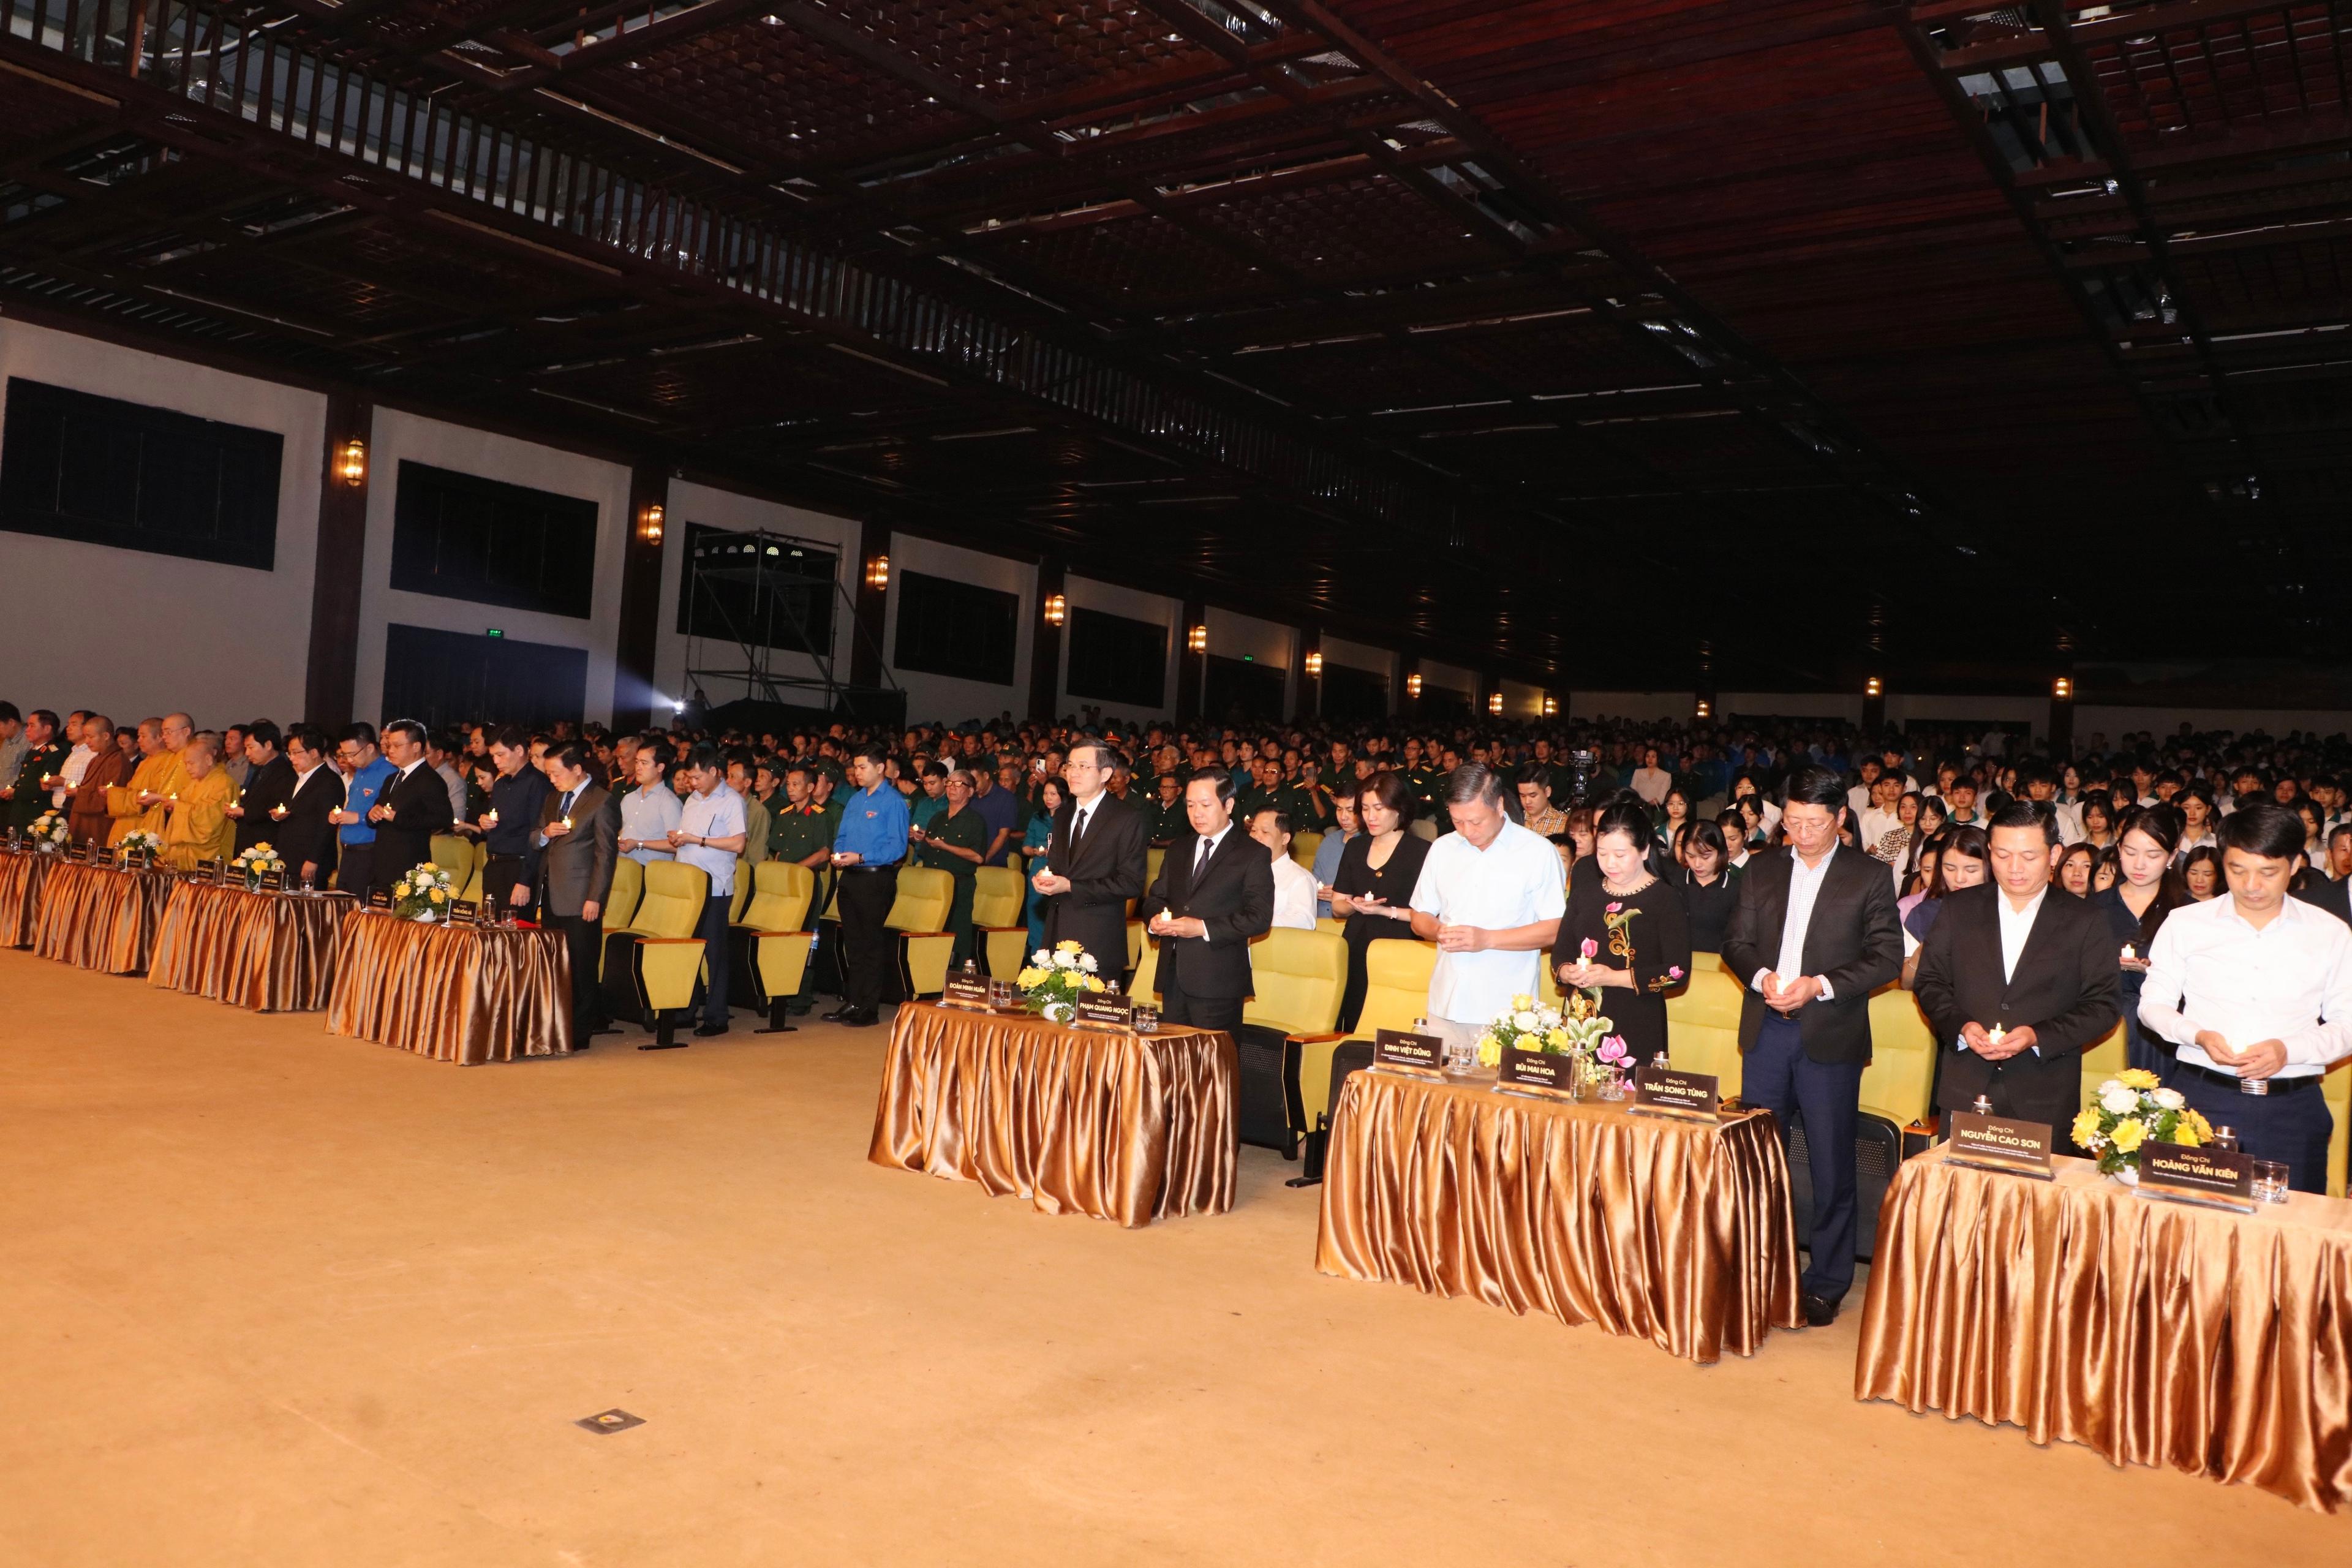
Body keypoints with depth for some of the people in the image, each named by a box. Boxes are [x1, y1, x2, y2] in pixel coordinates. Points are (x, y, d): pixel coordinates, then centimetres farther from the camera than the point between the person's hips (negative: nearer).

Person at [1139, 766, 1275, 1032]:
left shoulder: (1252, 854, -2)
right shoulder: (1177, 850, 19)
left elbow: (1259, 917, -10)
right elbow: (1155, 897, 22)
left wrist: (1203, 928, -17)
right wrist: (1154, 919, -3)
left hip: (1217, 981, -6)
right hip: (1172, 975, 6)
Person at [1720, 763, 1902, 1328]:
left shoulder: (1869, 877, -2)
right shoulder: (1761, 869, 9)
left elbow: (1888, 957, -5)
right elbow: (1735, 941, 9)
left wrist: (1820, 985, -16)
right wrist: (1762, 976, -11)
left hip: (1831, 1036, -3)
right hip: (1766, 1032, 4)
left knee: (1832, 1167, 3)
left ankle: (1826, 1283, 16)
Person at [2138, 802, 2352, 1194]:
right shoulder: (2185, 923, 6)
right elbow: (2152, 1004, 9)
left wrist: (2289, 1050, -12)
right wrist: (2199, 1036, -11)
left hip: (2291, 1113, 1)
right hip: (2198, 1099, 0)